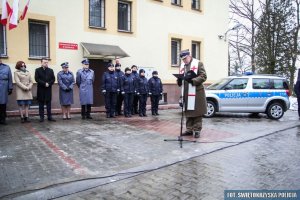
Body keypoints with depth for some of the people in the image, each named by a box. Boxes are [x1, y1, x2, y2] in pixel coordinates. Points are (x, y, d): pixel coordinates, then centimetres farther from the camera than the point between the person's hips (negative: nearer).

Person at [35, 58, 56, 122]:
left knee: (49, 104, 5)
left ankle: (49, 117, 9)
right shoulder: (38, 70, 3)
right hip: (41, 90, -2)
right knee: (41, 104, 4)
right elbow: (37, 79, -7)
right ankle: (41, 117, 9)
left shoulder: (50, 70, 11)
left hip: (48, 89, 2)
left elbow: (53, 79, 5)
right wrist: (44, 83, -16)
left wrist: (48, 83, -12)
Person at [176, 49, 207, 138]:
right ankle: (189, 129, 19)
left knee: (197, 112, -2)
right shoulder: (182, 66, 18)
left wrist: (192, 80, -20)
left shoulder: (198, 63, -1)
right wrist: (179, 81, 1)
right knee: (188, 112, 10)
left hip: (196, 92, -6)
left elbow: (203, 76, -8)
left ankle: (197, 130, 7)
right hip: (186, 93, 6)